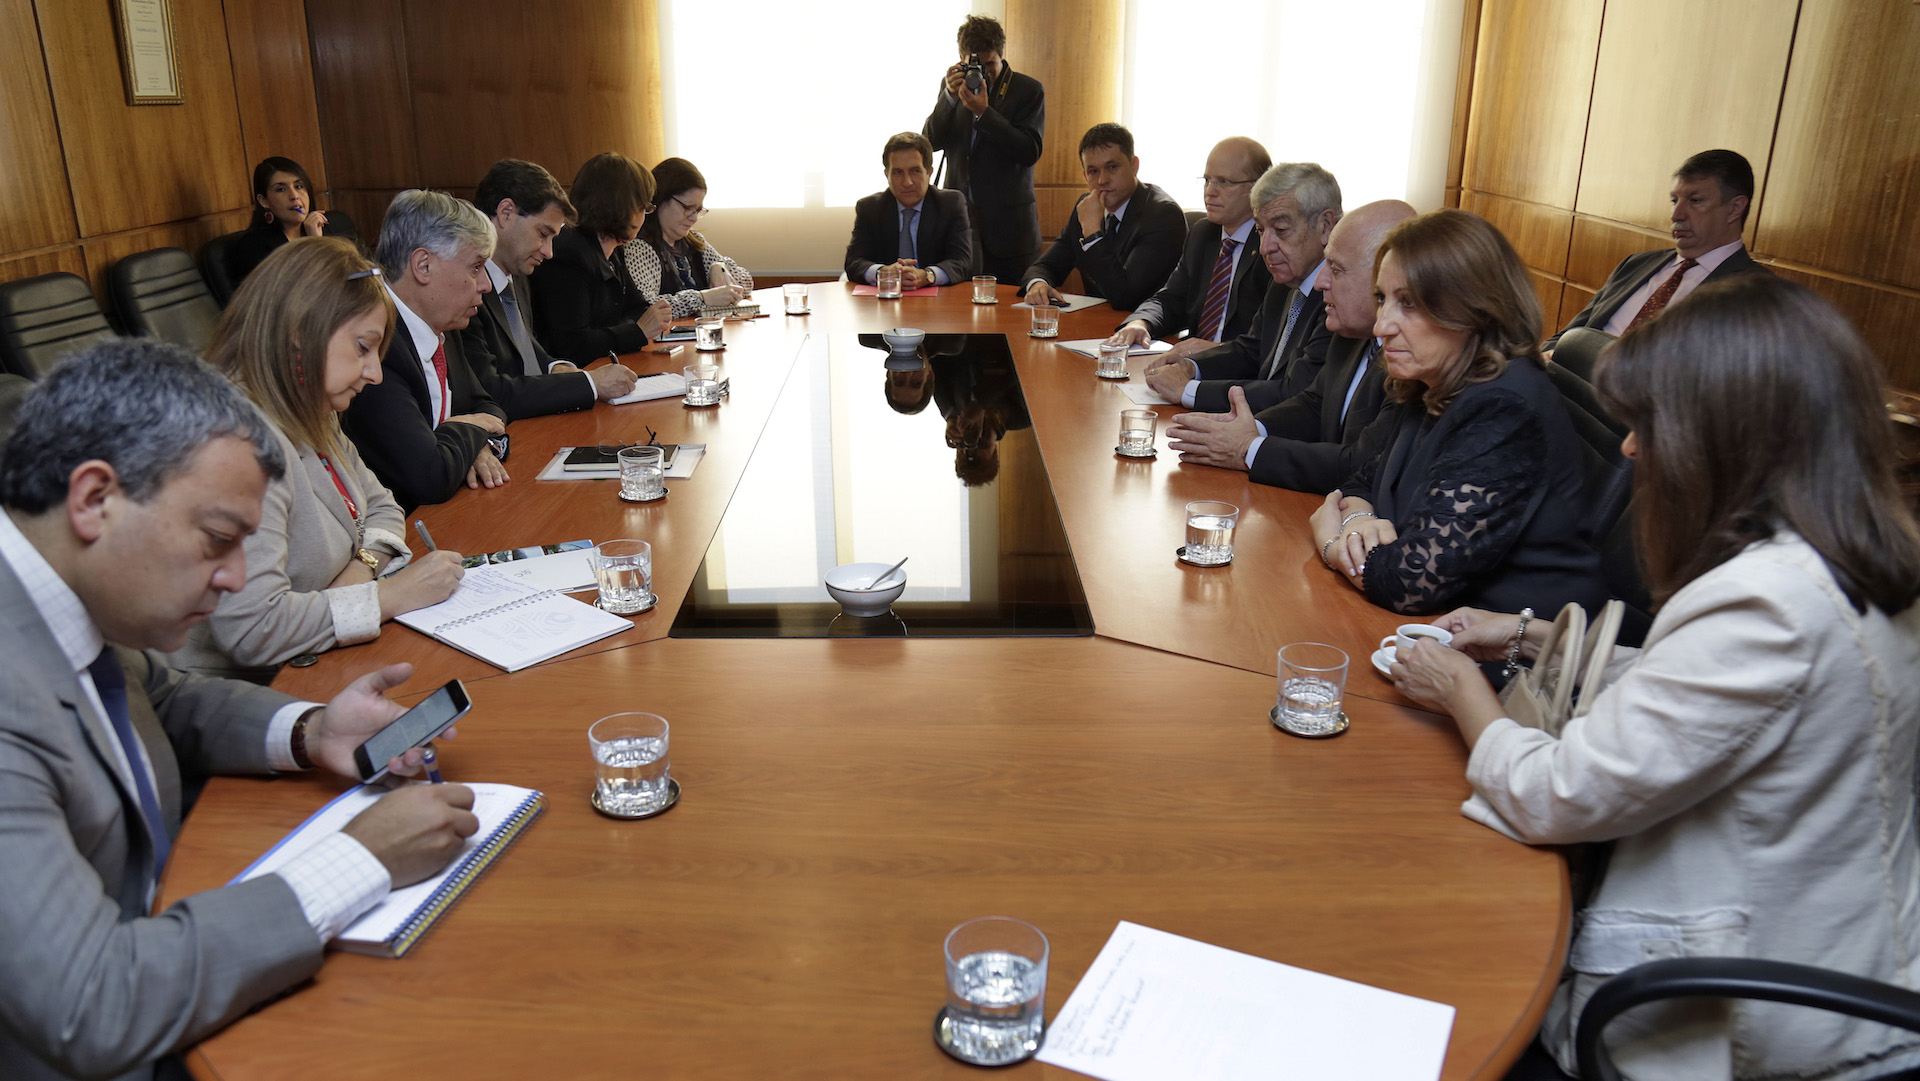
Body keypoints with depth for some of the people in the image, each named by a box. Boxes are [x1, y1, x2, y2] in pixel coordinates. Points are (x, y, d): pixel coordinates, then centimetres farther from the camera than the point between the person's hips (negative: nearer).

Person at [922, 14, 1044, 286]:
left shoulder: (1028, 90, -1)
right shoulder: (951, 84, 10)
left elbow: (1030, 151, -13)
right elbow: (931, 141, 2)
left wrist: (983, 111, -18)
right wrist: (949, 96, -13)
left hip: (1007, 223, -3)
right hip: (959, 218, 3)